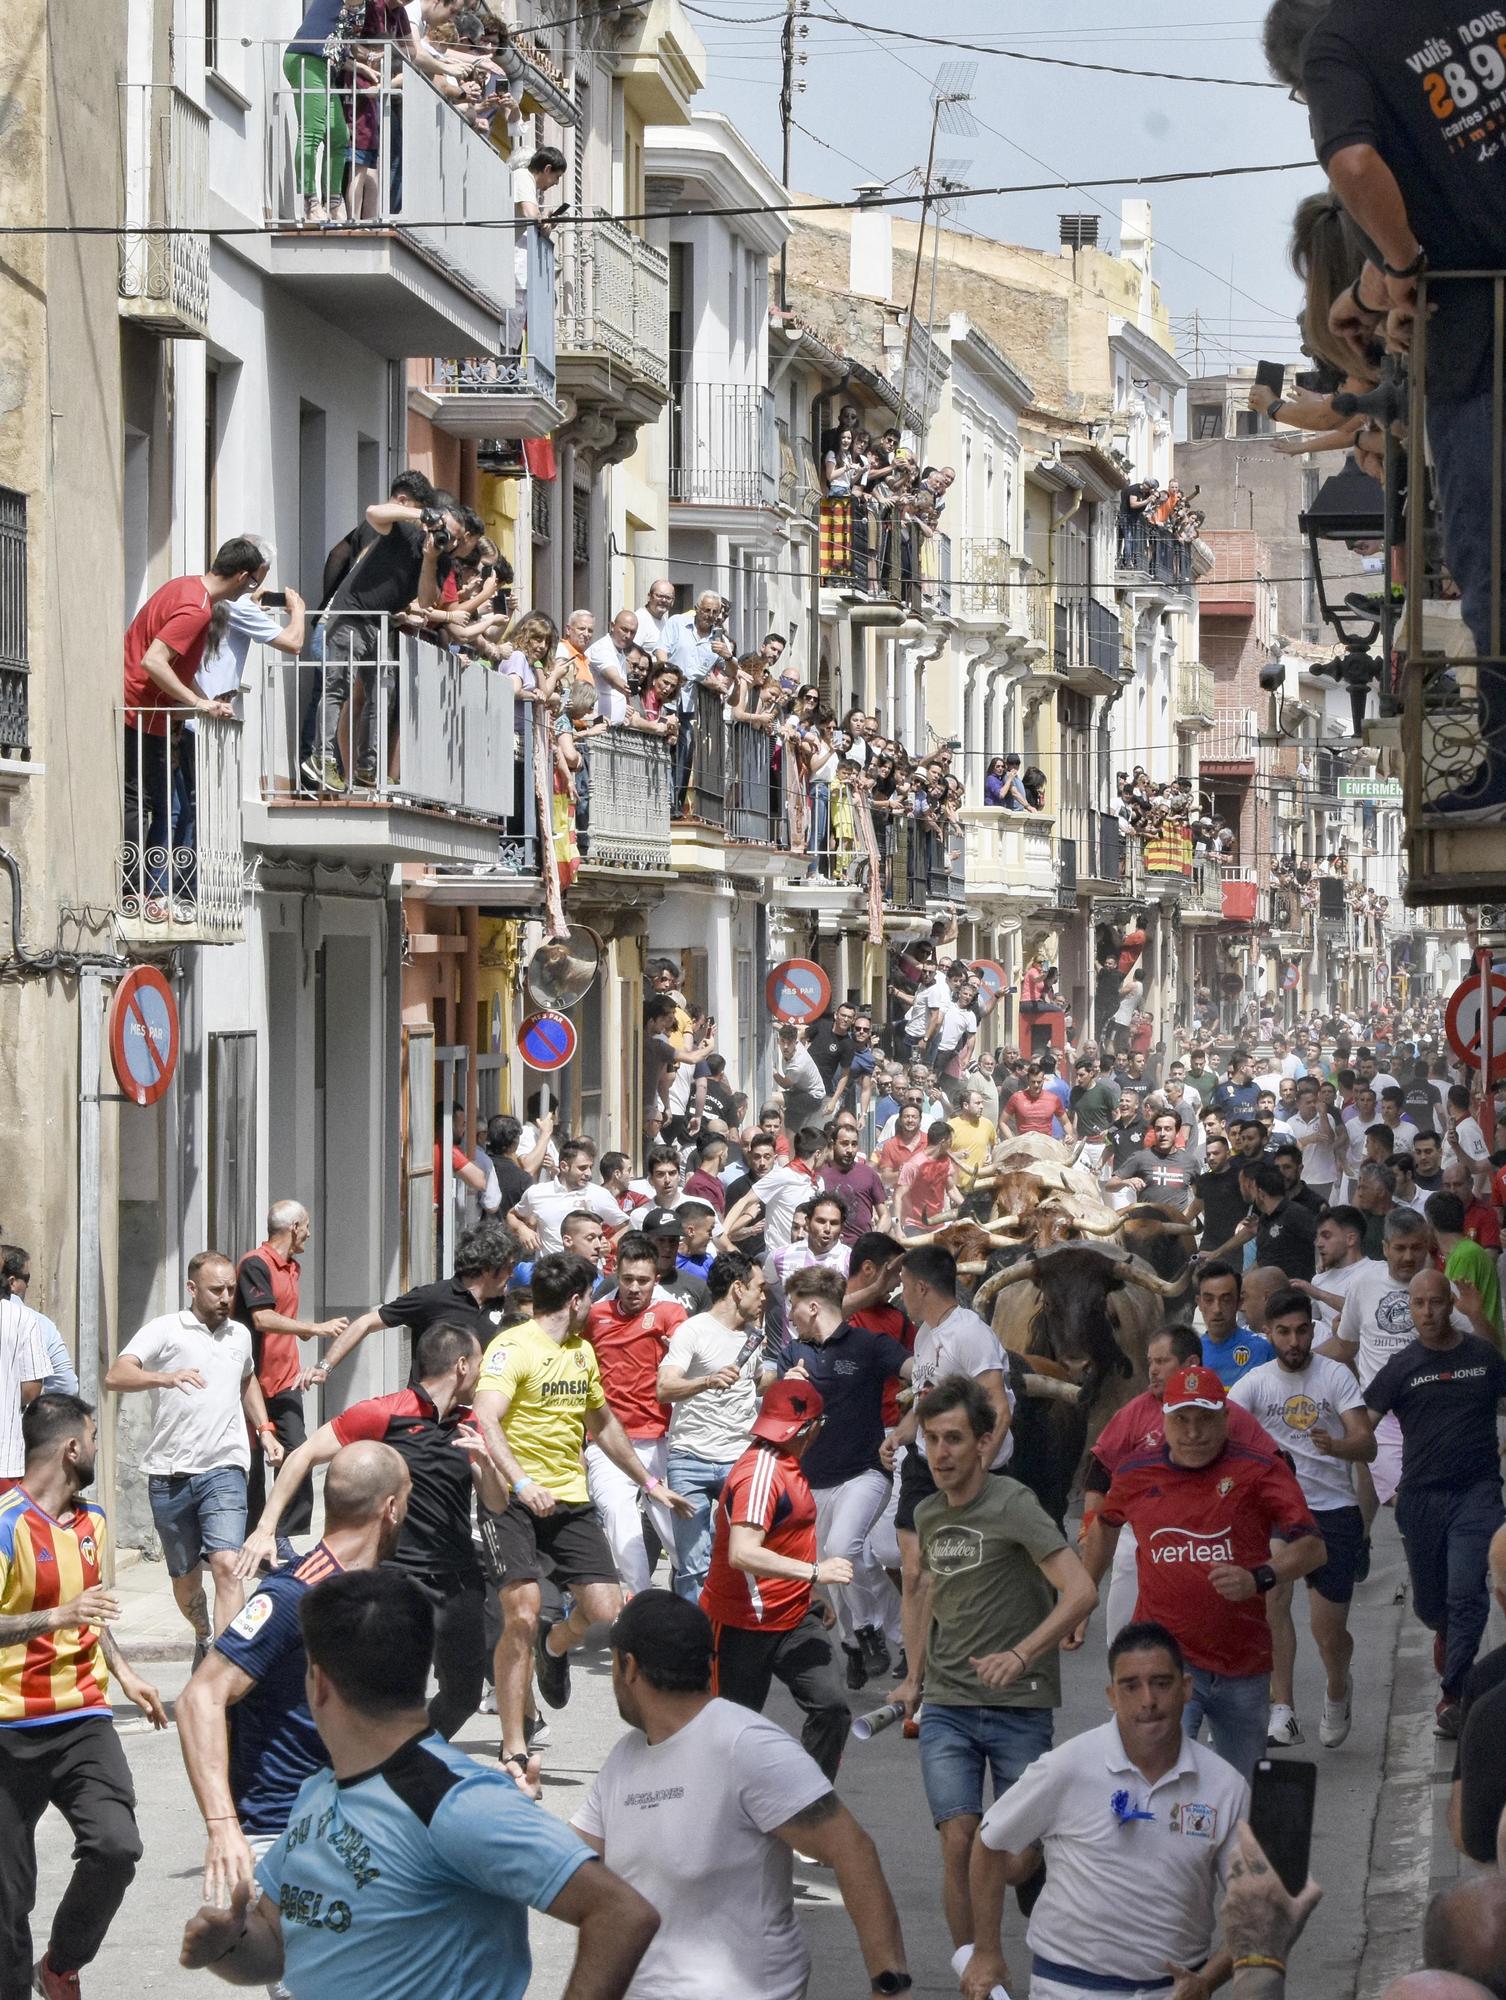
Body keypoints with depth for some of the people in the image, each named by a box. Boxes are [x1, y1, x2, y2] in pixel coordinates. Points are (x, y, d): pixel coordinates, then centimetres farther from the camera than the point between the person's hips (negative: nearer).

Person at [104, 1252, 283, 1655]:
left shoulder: (240, 1335, 12)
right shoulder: (165, 1330, -3)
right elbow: (116, 1376, -18)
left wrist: (265, 1430, 22)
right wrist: (165, 1378, -35)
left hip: (223, 1470, 1)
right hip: (169, 1475, -1)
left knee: (227, 1565, -18)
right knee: (184, 1577, 12)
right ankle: (203, 1638, 39)